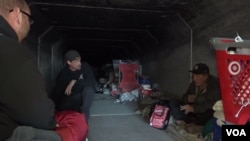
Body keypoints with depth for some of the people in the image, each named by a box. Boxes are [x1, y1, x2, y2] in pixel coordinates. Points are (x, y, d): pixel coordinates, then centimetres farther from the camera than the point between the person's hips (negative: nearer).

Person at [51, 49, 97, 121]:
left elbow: (93, 81, -25)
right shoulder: (63, 74, -12)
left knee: (88, 88, -32)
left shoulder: (85, 66, -14)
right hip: (70, 98, 1)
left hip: (85, 96, 0)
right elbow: (57, 92, -11)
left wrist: (74, 82, -30)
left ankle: (84, 113, -24)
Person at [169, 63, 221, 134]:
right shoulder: (194, 83, 1)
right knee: (172, 102, -9)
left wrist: (194, 108, -34)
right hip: (194, 111, 7)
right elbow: (184, 97, 9)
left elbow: (215, 105, -28)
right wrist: (188, 98, -17)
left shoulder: (215, 84, -18)